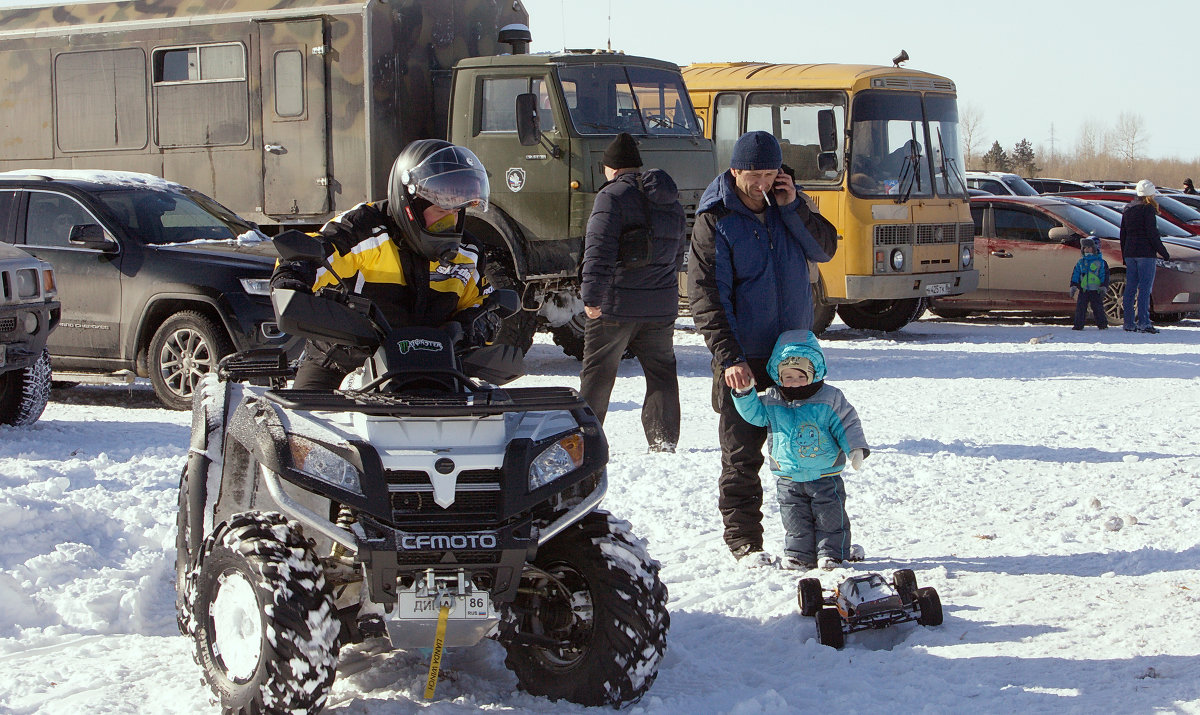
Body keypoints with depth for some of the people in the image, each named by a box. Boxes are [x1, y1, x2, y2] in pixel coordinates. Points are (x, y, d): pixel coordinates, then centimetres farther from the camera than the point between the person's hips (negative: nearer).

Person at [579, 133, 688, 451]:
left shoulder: (613, 196, -9)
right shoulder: (671, 203, 15)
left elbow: (599, 251, -18)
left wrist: (591, 296, -20)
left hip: (616, 305, -6)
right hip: (661, 306, 6)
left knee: (598, 372, 3)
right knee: (661, 371, 11)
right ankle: (664, 439, 9)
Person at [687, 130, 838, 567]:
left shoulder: (785, 206, 7)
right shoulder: (714, 223, -9)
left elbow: (824, 249, 3)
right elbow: (706, 297, -12)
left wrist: (793, 207, -10)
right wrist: (728, 358, -20)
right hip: (744, 360, -5)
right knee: (742, 455, -1)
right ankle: (743, 539, 9)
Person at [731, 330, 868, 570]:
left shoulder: (829, 398, -7)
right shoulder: (772, 401, 0)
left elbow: (847, 424, -4)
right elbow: (754, 413, 4)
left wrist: (855, 449, -14)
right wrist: (744, 393, -11)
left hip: (825, 476, -2)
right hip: (788, 478, 2)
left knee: (830, 516, 3)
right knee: (796, 520, 7)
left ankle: (832, 552, 16)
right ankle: (799, 553, 19)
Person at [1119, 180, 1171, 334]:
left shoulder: (1128, 210, 14)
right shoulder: (1148, 209, -8)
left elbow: (1123, 235, 17)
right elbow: (1152, 234, -13)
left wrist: (1124, 256, 23)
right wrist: (1164, 253, -6)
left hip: (1130, 253, 7)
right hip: (1145, 253, -7)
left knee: (1130, 287, 9)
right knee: (1145, 288, -8)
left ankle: (1129, 322, 10)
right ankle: (1143, 322, -13)